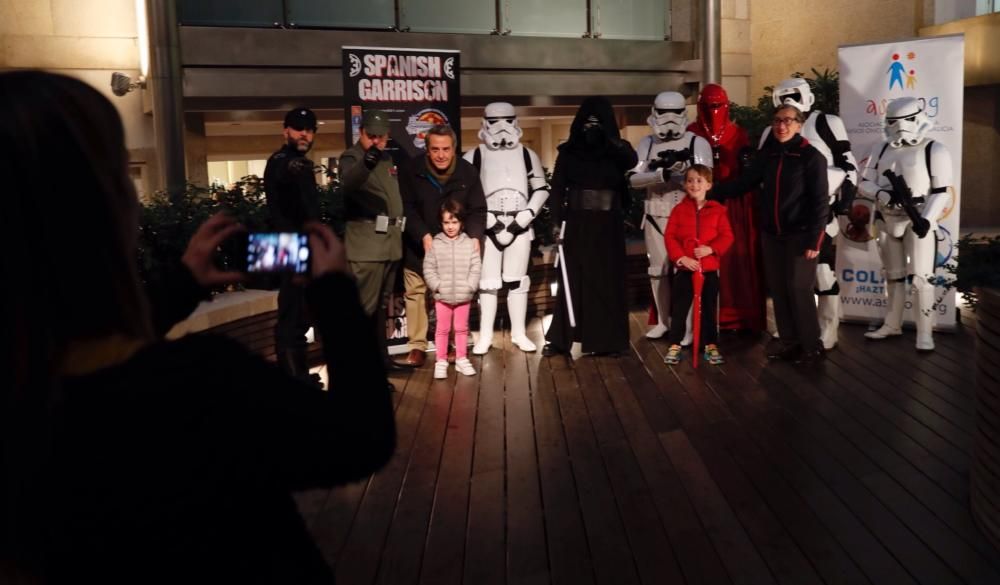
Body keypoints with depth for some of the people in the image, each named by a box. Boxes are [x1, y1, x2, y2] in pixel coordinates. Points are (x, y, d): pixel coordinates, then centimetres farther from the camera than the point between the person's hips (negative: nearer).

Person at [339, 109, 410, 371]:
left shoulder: (387, 159, 19)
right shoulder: (352, 157, -7)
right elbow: (347, 183, -31)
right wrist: (366, 163, -50)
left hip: (390, 243, 8)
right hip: (366, 245, -8)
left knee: (381, 305, 15)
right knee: (364, 305, -10)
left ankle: (380, 356, 23)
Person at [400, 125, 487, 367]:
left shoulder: (468, 172, -8)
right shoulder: (411, 170, -12)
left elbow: (477, 209, -3)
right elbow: (407, 208, -12)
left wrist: (475, 236, -21)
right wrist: (423, 236, -25)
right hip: (418, 246, -1)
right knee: (415, 293, 3)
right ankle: (417, 347, 13)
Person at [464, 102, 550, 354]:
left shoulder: (527, 155, 6)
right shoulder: (474, 156, 0)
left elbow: (541, 188, 10)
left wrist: (527, 215, -3)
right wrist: (483, 218, -10)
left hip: (519, 227, 2)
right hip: (487, 227, -2)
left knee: (518, 280, 8)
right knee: (488, 282, 2)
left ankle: (518, 333, 17)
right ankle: (485, 335, 10)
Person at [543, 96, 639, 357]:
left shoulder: (617, 151, 1)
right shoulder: (568, 152, 2)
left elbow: (633, 161, -22)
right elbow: (557, 188, -2)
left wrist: (606, 137, -33)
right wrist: (557, 221, -13)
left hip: (607, 225, 0)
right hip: (577, 224, 0)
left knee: (608, 281, 3)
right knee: (573, 280, 1)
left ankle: (608, 339, 9)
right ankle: (561, 338, 5)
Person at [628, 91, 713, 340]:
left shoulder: (697, 143, -3)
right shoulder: (647, 143, 7)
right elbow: (633, 178, -5)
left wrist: (684, 167, -22)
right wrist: (662, 173, -18)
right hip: (655, 216, 4)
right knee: (658, 270, 12)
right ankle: (663, 321, 26)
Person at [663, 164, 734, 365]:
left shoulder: (717, 209, 0)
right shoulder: (679, 209, 0)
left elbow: (727, 236, -3)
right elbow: (669, 237, -5)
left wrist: (711, 248, -20)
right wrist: (681, 257, -17)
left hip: (709, 268, 0)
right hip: (684, 268, 0)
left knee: (709, 308, 9)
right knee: (679, 308, 5)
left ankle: (710, 345, 20)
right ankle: (675, 345, 14)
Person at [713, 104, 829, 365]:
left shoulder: (811, 156, -7)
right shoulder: (767, 154, 8)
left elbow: (820, 202, -9)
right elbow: (743, 183, 11)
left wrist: (813, 240, -14)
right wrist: (711, 191, 0)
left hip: (799, 234, -5)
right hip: (770, 233, 5)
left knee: (798, 289, -6)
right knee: (778, 289, 8)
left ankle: (812, 346, 6)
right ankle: (788, 341, 20)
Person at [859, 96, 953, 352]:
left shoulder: (934, 150, -5)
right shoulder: (881, 150, 10)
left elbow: (941, 191, -8)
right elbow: (864, 183, 6)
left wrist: (927, 219, -22)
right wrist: (884, 195, -15)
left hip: (918, 221, -5)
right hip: (887, 220, 5)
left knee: (921, 277, -9)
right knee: (893, 275, 14)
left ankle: (925, 333, -4)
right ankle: (892, 325, 25)